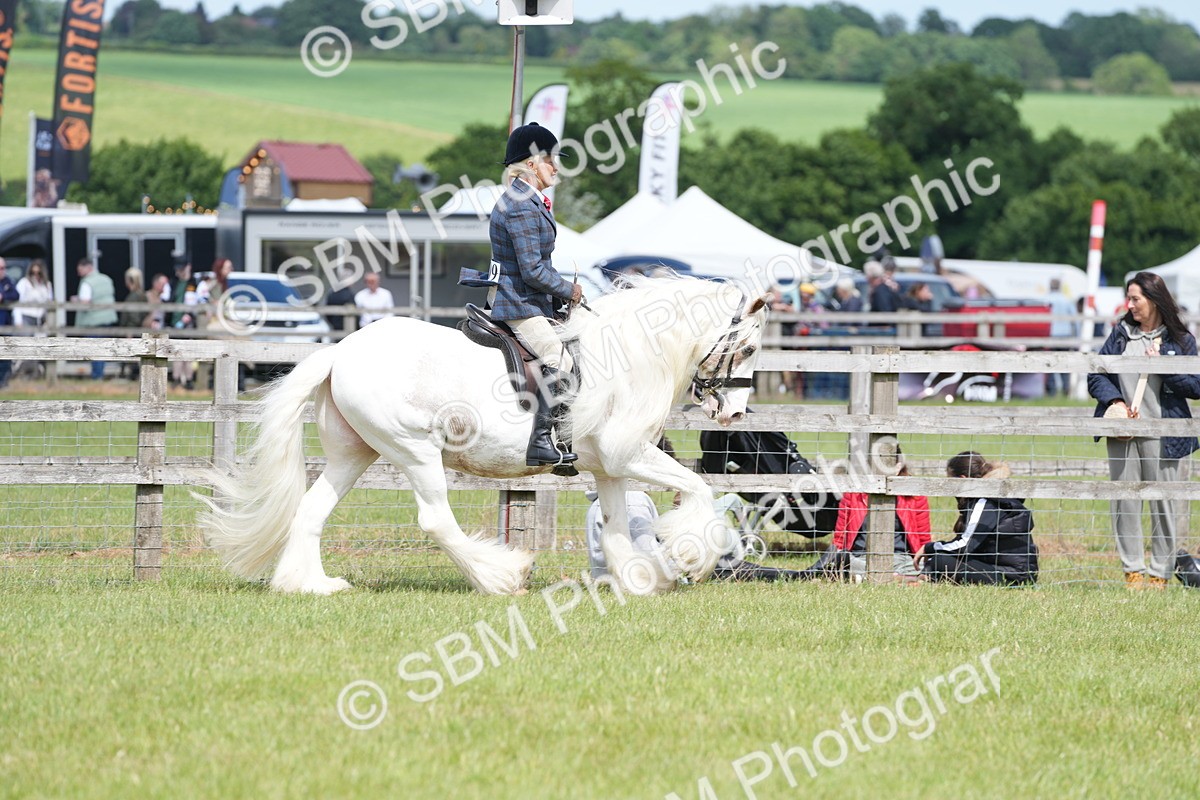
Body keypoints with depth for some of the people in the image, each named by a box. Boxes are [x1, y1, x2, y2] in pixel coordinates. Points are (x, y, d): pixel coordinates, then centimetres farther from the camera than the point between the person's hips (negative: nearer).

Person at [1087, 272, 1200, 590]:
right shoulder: (1121, 334, 11)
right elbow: (1096, 376, 8)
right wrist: (1115, 401, -9)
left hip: (1162, 433, -3)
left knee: (1162, 503, 0)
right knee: (1124, 501, 1)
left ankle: (1160, 573, 7)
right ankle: (1133, 570, 8)